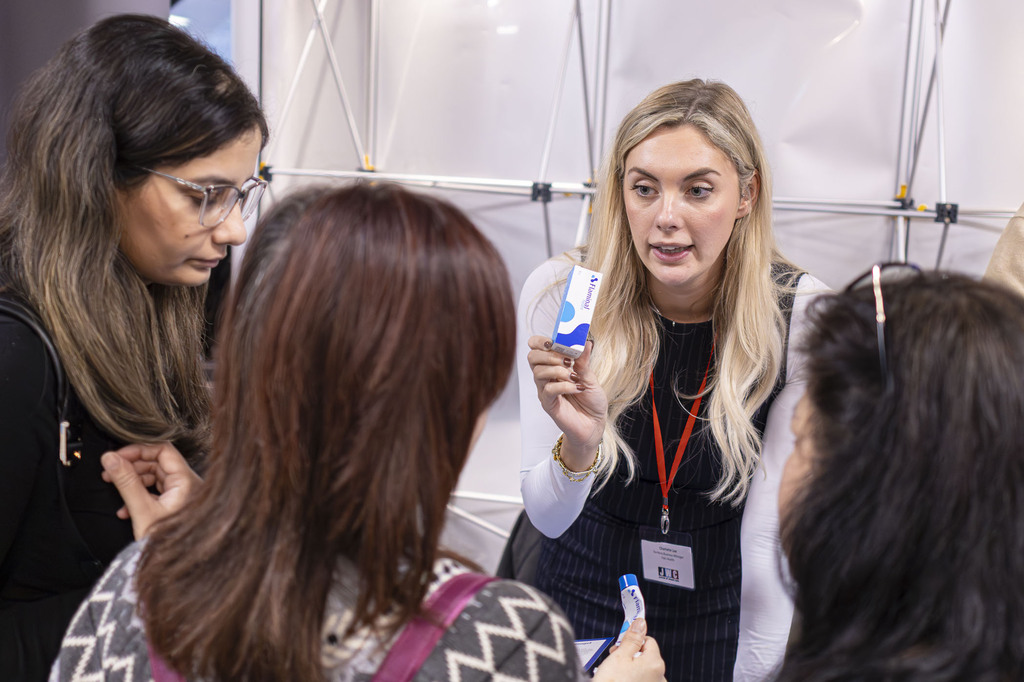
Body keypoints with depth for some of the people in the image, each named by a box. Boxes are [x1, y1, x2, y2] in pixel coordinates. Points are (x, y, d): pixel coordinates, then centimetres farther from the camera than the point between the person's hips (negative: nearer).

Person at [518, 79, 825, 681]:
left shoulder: (800, 315, -21)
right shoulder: (558, 294, -20)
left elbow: (769, 534, -17)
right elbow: (548, 518, -17)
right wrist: (578, 444, -36)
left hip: (722, 604, 0)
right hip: (586, 591, 1)